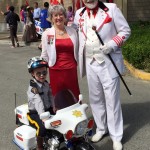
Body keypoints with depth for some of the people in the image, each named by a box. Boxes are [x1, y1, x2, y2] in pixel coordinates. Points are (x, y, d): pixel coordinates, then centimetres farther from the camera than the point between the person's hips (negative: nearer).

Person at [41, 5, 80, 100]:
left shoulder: (72, 31, 4)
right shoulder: (47, 33, 0)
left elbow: (77, 51, 12)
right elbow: (44, 55, 4)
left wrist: (77, 65, 11)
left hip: (71, 70, 2)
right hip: (56, 71, -1)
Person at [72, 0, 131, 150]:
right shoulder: (79, 13, 9)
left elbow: (125, 31, -4)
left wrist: (112, 45, -17)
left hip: (109, 63, -4)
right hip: (90, 63, 5)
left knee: (112, 99, 1)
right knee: (95, 98, 14)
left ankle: (116, 137, 14)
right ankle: (101, 128, 33)